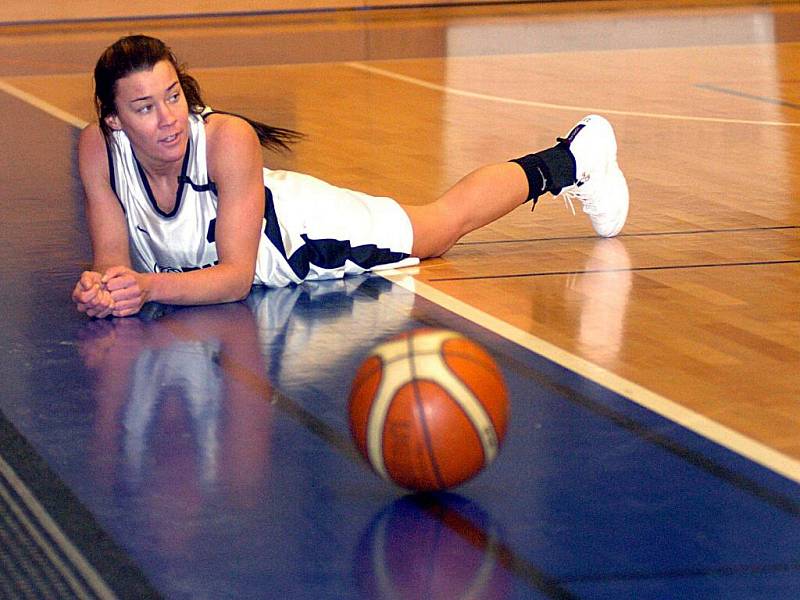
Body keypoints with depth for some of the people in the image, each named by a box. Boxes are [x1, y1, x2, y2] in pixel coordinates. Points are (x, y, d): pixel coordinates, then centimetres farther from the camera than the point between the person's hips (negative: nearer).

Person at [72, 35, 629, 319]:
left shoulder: (227, 139, -41)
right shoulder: (98, 148, -31)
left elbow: (237, 275, -39)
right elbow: (112, 254, -23)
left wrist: (150, 288, -53)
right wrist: (105, 285, -46)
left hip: (307, 230, -3)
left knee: (448, 218, 21)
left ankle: (571, 159, 44)